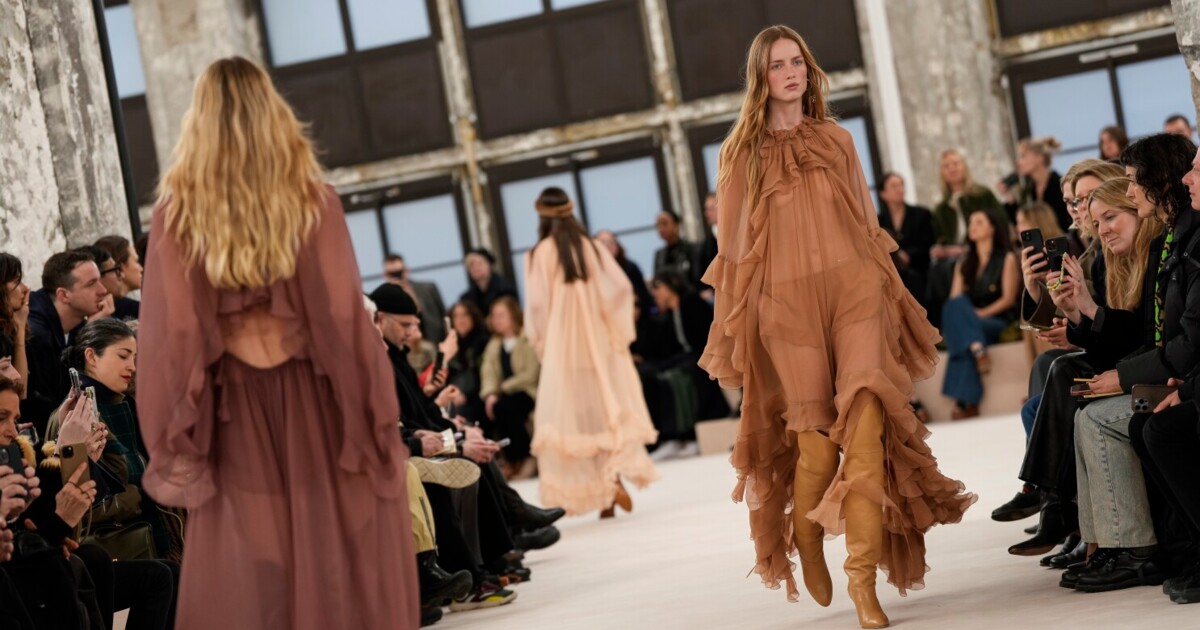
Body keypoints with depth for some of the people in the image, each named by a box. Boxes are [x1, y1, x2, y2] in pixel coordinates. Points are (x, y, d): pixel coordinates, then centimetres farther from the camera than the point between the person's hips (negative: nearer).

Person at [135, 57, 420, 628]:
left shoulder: (177, 212, -3)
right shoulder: (313, 200, -4)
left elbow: (169, 331, -6)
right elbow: (344, 317, -7)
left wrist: (173, 449, -1)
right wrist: (376, 424, -1)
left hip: (233, 408, 0)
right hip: (315, 396, 0)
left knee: (243, 581, 4)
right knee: (334, 562, 7)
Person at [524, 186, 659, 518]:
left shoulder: (539, 254, -6)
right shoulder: (592, 247, 2)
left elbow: (537, 305, -9)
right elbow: (621, 289, -5)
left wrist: (542, 344, 3)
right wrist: (619, 332, 3)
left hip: (564, 347, -3)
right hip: (601, 342, 3)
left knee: (575, 414, 2)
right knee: (610, 408, 11)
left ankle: (602, 494, -5)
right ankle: (615, 475, -4)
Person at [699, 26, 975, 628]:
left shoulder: (837, 141, 16)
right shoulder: (742, 152, 9)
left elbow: (867, 226, 17)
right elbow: (735, 245, 8)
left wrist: (890, 300, 11)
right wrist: (734, 332, 5)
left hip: (854, 291, 1)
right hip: (786, 306, -1)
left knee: (866, 427, -16)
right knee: (815, 446, -3)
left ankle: (863, 578, -16)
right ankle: (806, 543, 27)